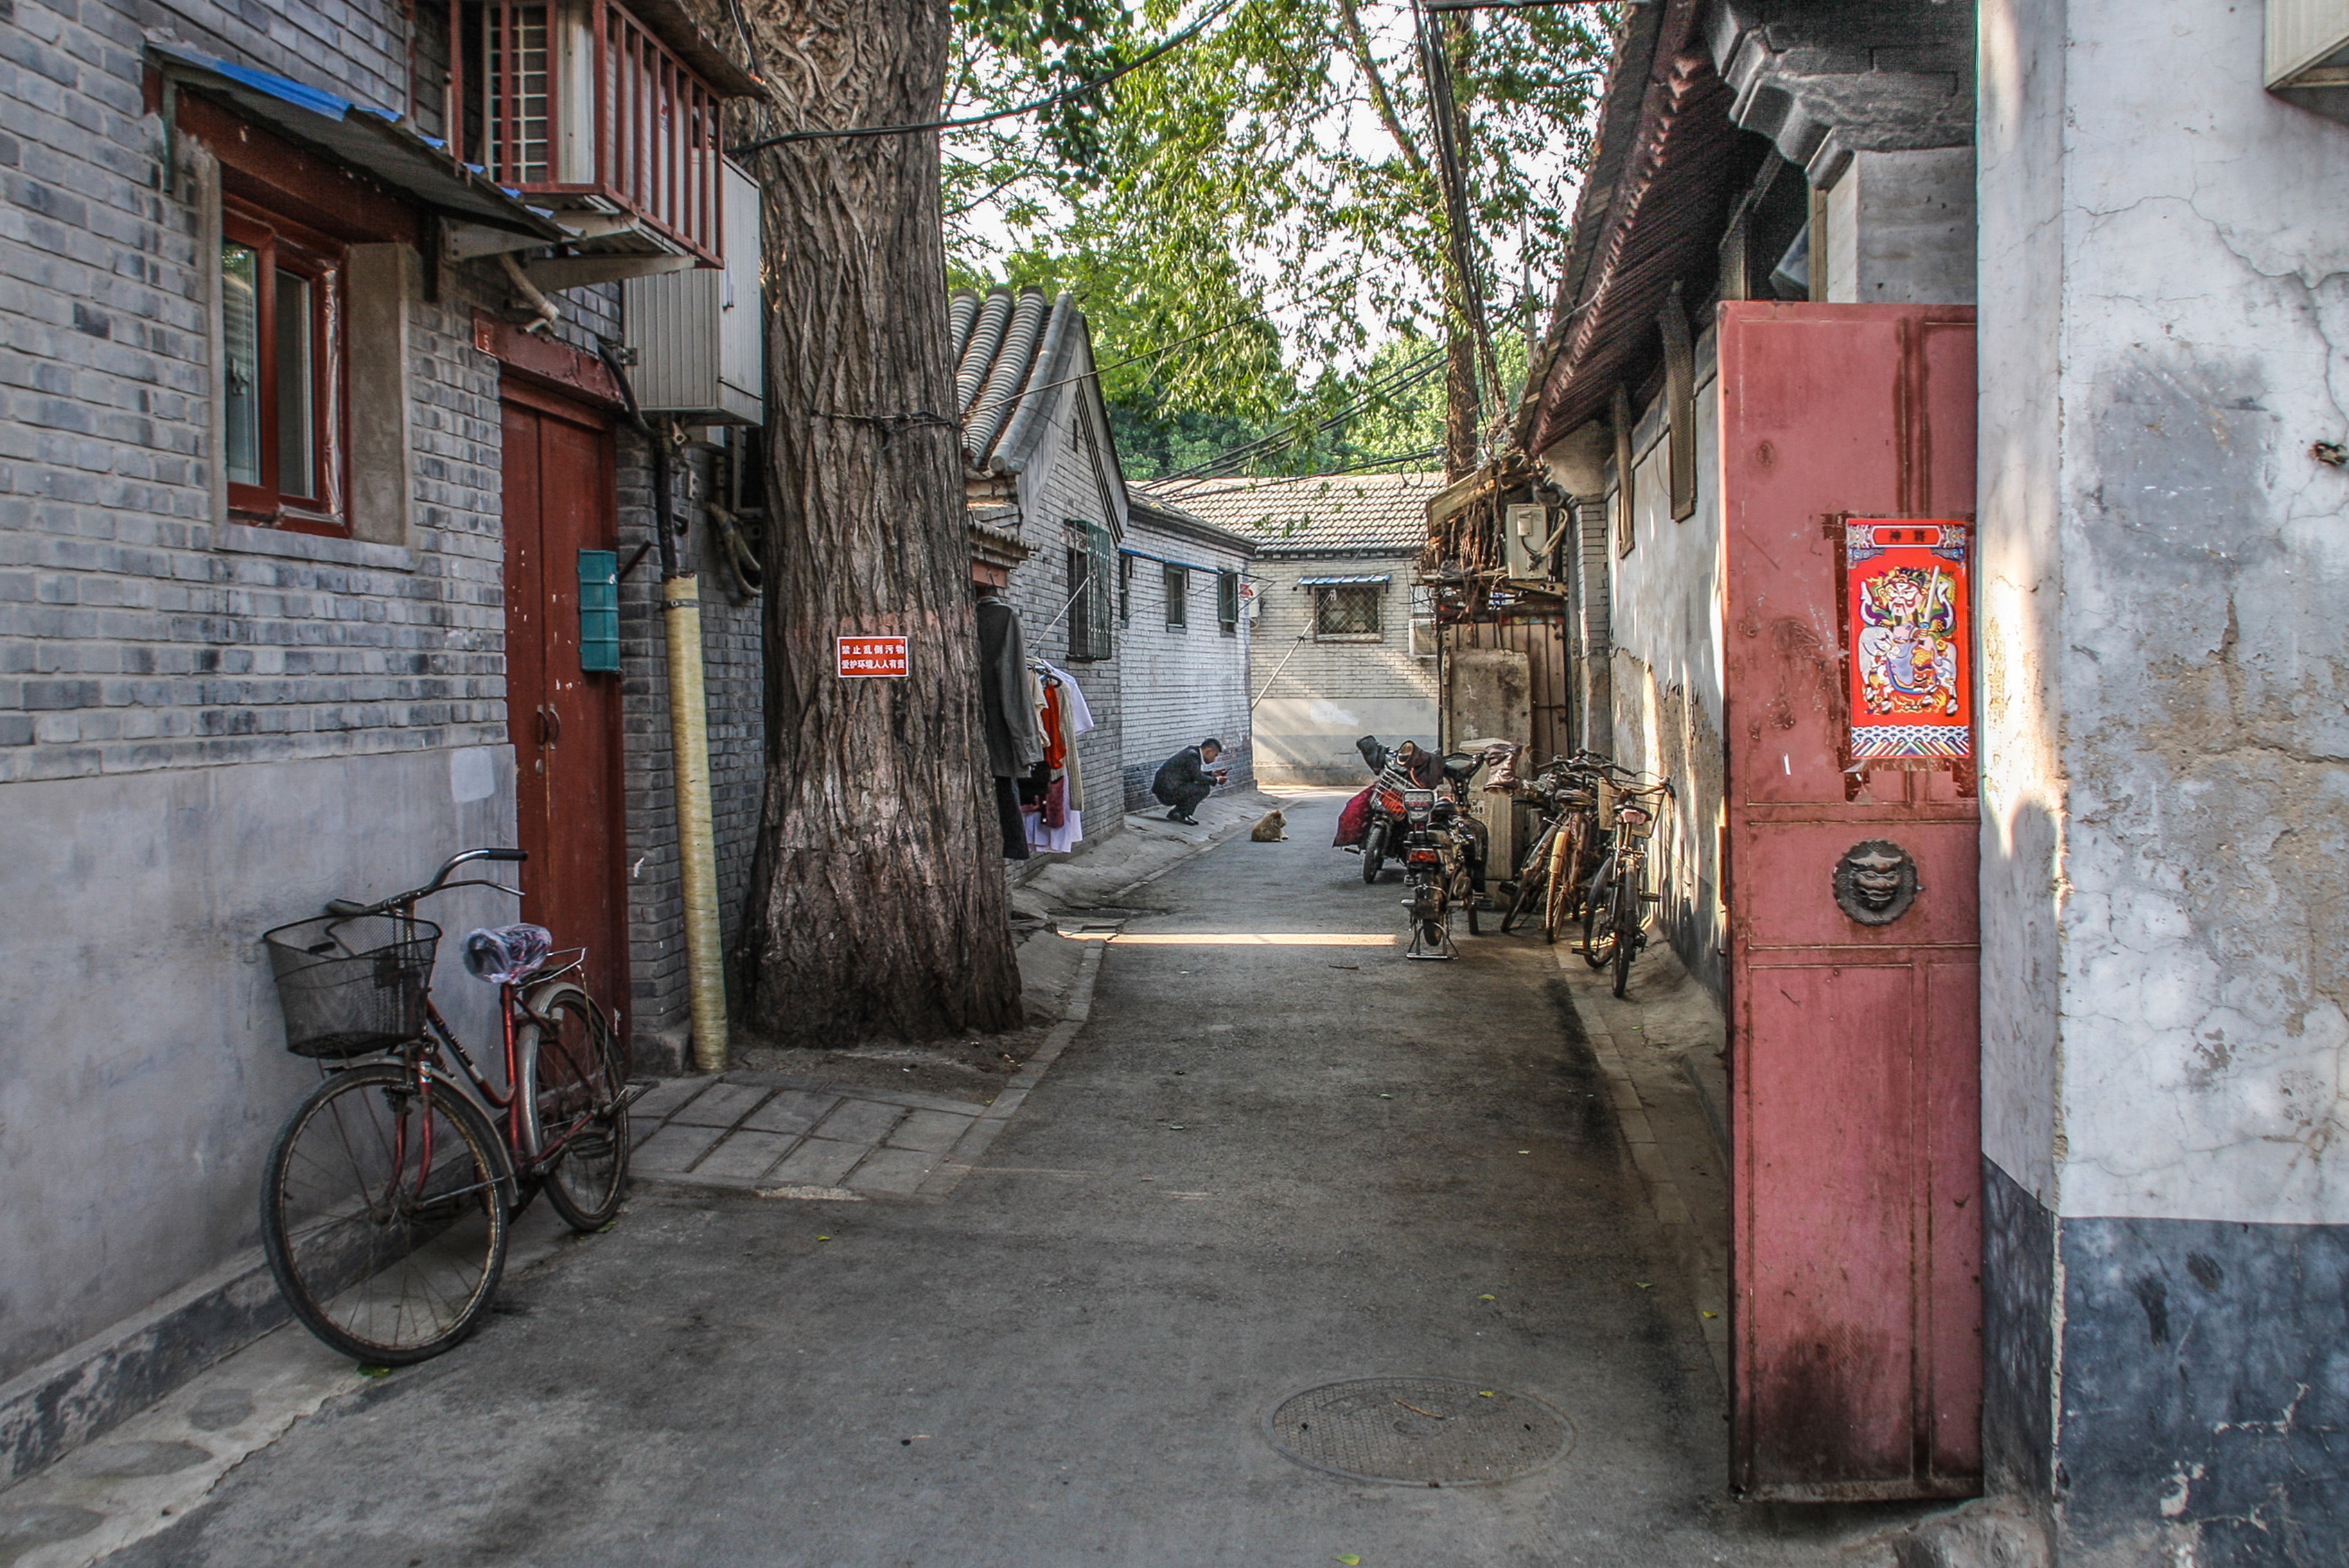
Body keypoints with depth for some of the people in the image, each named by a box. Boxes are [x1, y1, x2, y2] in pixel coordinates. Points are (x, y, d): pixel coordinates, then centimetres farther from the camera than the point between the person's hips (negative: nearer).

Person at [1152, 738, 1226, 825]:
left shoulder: (1192, 752, 14)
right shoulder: (1192, 756, -15)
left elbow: (1196, 774, 27)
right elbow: (1199, 778, -17)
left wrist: (1212, 774, 18)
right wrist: (1216, 780, -3)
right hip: (1168, 793, -10)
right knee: (1204, 788, -11)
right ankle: (1180, 815, -5)